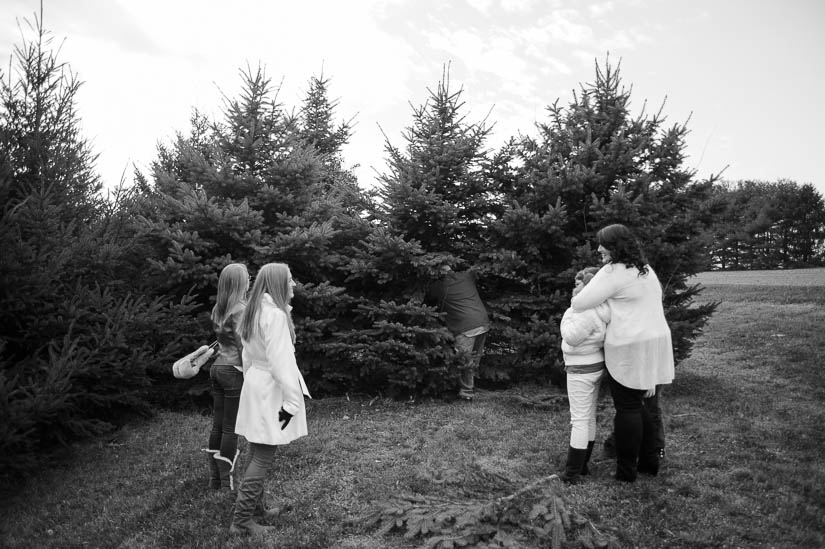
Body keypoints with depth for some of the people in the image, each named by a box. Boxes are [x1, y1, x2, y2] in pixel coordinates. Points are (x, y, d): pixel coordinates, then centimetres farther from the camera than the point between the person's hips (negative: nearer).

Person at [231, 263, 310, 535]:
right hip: (271, 388, -9)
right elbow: (281, 360, -23)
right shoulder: (275, 314, -19)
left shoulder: (254, 312, 10)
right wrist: (292, 400, -21)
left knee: (258, 452, 17)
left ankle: (255, 501, 29)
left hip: (255, 384, 9)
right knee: (263, 456, -3)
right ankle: (242, 520, 2)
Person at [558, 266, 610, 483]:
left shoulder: (588, 312, -25)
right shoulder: (601, 309, 5)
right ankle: (582, 465, 28)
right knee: (589, 418, 16)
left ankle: (572, 472, 3)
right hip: (597, 366, 10)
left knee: (579, 419, -4)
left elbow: (571, 337, -24)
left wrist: (569, 314, -15)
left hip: (581, 370, -10)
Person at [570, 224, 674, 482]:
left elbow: (580, 303, -16)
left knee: (627, 408, 2)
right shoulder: (645, 270, 15)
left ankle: (626, 470, 13)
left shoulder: (613, 272, -14)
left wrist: (574, 300, 5)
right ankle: (649, 461, 28)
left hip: (629, 349, -9)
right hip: (653, 344, 9)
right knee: (638, 405, 20)